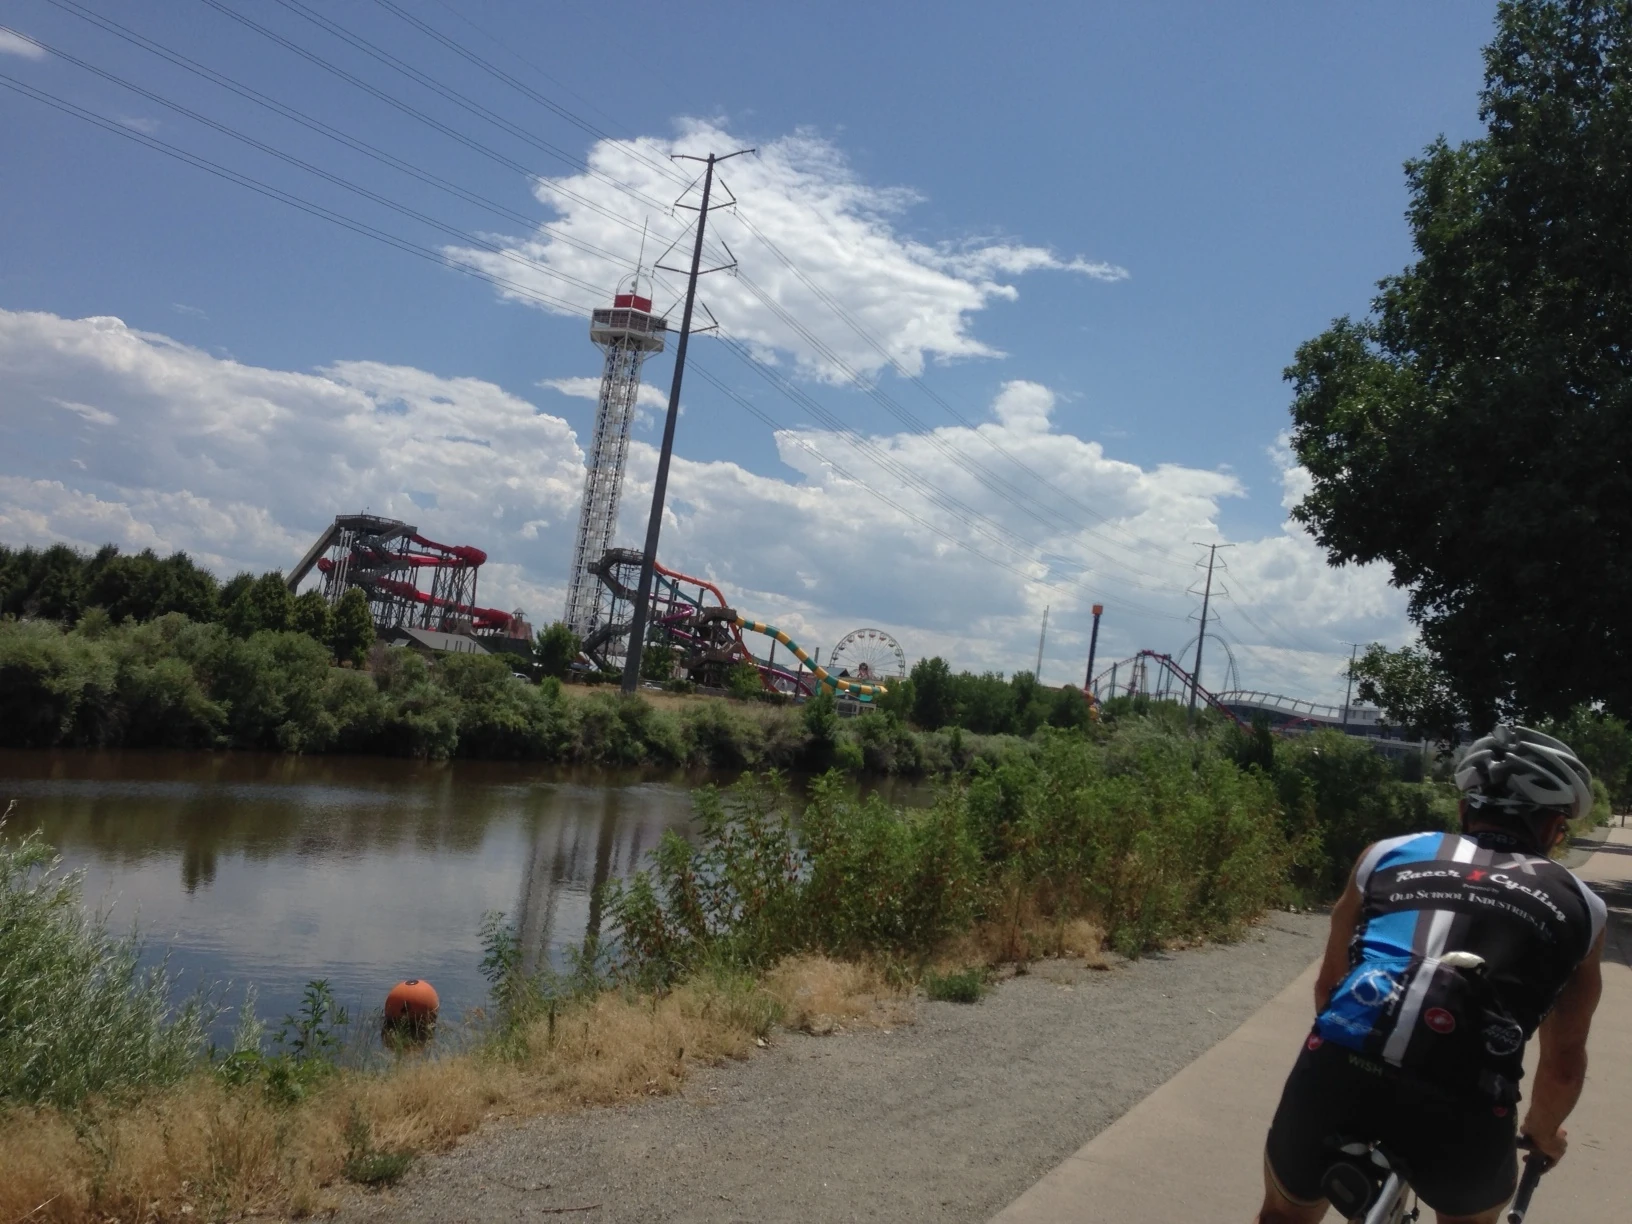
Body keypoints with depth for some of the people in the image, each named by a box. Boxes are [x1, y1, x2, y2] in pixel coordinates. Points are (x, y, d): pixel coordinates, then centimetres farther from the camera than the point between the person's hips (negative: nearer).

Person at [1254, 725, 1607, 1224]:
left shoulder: (1388, 854, 24)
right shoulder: (1578, 905, 22)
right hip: (1459, 1106, -1)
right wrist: (1543, 1132, 51)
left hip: (1338, 1069, 1)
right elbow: (1564, 1060, 30)